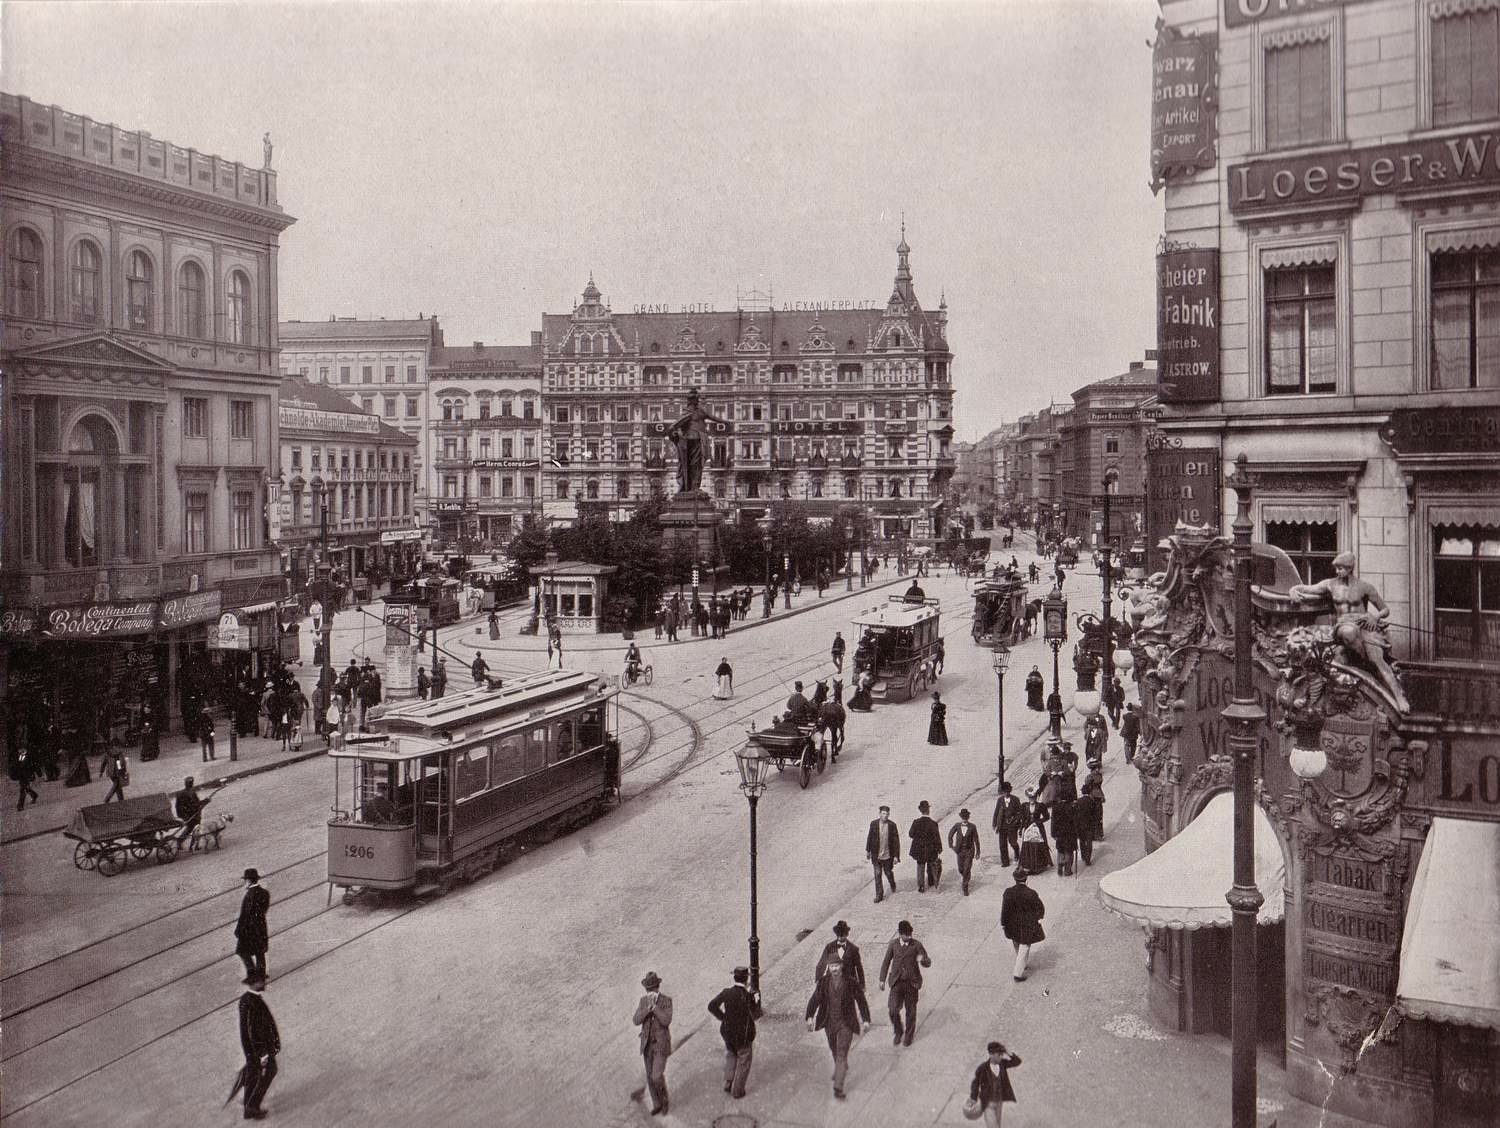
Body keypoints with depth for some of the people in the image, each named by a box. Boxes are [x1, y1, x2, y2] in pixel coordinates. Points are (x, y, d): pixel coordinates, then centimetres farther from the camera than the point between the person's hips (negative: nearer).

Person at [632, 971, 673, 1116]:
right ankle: (657, 1104, 29)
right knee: (650, 1077, 11)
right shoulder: (643, 1000, 0)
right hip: (647, 1043, 5)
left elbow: (666, 1021, -25)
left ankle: (664, 1101, 16)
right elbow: (636, 1021, -11)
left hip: (661, 1044, -5)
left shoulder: (667, 1000, -13)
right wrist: (648, 1007, -27)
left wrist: (654, 1006, -31)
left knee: (657, 1076, -11)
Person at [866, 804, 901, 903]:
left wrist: (896, 856, -9)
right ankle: (879, 895, 12)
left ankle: (892, 884, 48)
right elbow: (870, 837, 6)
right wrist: (867, 850, 13)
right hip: (876, 855, 0)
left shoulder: (892, 825, -10)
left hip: (888, 855, 0)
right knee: (877, 875, 1)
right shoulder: (874, 824, -8)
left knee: (888, 873, 16)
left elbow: (896, 841, -7)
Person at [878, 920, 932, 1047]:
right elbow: (886, 962, 9)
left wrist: (922, 959, -28)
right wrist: (882, 980, 9)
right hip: (897, 982, 1)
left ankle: (908, 1035, 30)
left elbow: (928, 963, -4)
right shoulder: (893, 944, -2)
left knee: (911, 1011, 9)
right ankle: (898, 1031, 18)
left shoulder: (917, 945, -7)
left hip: (912, 983, -1)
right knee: (893, 1010, -9)